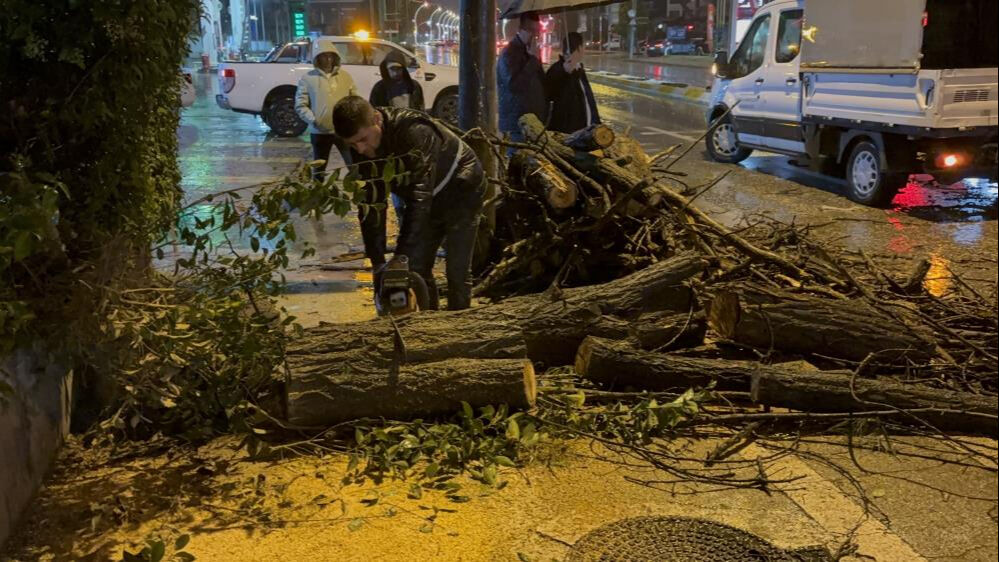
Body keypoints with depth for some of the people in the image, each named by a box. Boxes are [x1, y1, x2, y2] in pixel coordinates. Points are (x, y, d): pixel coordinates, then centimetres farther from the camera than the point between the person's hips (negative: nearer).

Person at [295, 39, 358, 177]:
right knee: (319, 169, 11)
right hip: (319, 132, -1)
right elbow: (300, 105, -3)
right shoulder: (308, 78, 0)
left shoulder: (345, 76, 7)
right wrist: (313, 120, -17)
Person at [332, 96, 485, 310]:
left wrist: (403, 256, -39)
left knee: (457, 271, -9)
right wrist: (377, 262, -17)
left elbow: (420, 193, -38)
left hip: (461, 190, -6)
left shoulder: (414, 130, -35)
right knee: (416, 267, 0)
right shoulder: (360, 148, -14)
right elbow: (371, 204, -11)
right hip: (427, 201, 6)